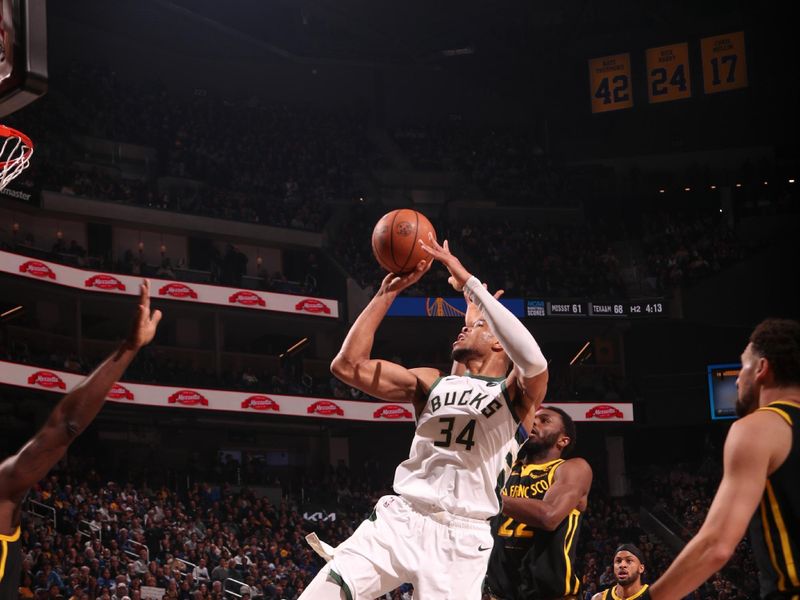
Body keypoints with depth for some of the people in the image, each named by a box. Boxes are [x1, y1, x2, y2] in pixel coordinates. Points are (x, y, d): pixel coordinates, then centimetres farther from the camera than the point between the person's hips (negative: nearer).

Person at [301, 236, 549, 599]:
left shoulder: (517, 393, 5)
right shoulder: (431, 382, 18)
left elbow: (533, 361, -20)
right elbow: (348, 365, 10)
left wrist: (469, 283, -18)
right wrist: (388, 293, 6)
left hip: (462, 536, -3)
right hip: (398, 519, 3)